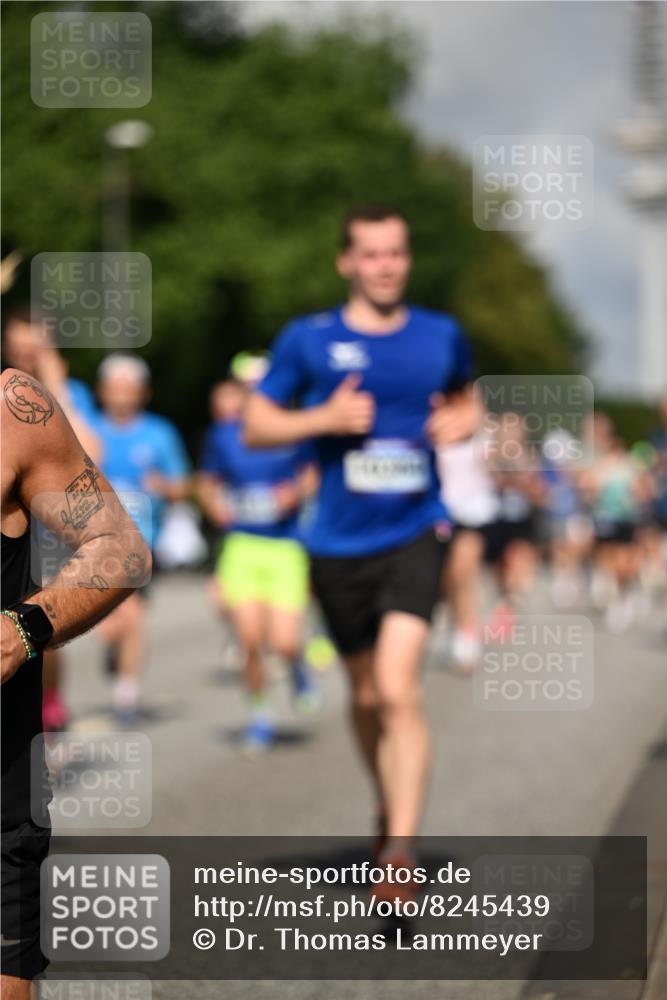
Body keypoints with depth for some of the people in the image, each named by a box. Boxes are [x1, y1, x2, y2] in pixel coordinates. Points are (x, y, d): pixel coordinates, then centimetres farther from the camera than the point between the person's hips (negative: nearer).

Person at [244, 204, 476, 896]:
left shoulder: (441, 336, 6)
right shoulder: (308, 340, 0)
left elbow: (466, 399, 24)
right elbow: (256, 427, 4)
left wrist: (461, 421, 0)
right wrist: (324, 418, -13)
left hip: (415, 534, -1)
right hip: (338, 545, 1)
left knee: (398, 688, -19)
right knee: (365, 694, 14)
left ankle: (400, 851, -18)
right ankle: (389, 807, 41)